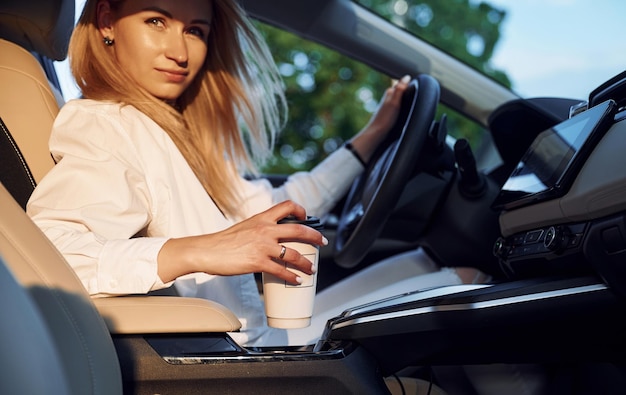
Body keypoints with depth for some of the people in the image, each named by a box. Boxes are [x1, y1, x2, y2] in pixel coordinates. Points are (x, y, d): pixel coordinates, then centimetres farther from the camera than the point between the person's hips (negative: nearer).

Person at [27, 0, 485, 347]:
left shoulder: (172, 132, 12)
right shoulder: (104, 128, -16)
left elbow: (271, 212, 19)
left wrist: (370, 137, 24)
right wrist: (194, 252, -44)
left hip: (257, 334, 9)